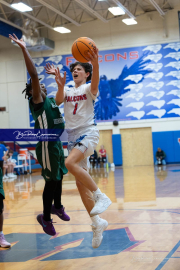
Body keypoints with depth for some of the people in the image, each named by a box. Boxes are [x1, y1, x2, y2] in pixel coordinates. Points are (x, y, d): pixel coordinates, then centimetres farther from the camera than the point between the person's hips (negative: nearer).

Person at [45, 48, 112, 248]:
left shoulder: (89, 89, 0)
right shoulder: (67, 91, 13)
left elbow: (95, 83, -25)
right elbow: (58, 100, -9)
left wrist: (95, 64, -44)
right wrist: (60, 85, -30)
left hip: (88, 132, -6)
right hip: (72, 136, 6)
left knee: (70, 163, -32)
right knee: (80, 183, 3)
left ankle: (100, 196, -21)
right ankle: (97, 223, 10)